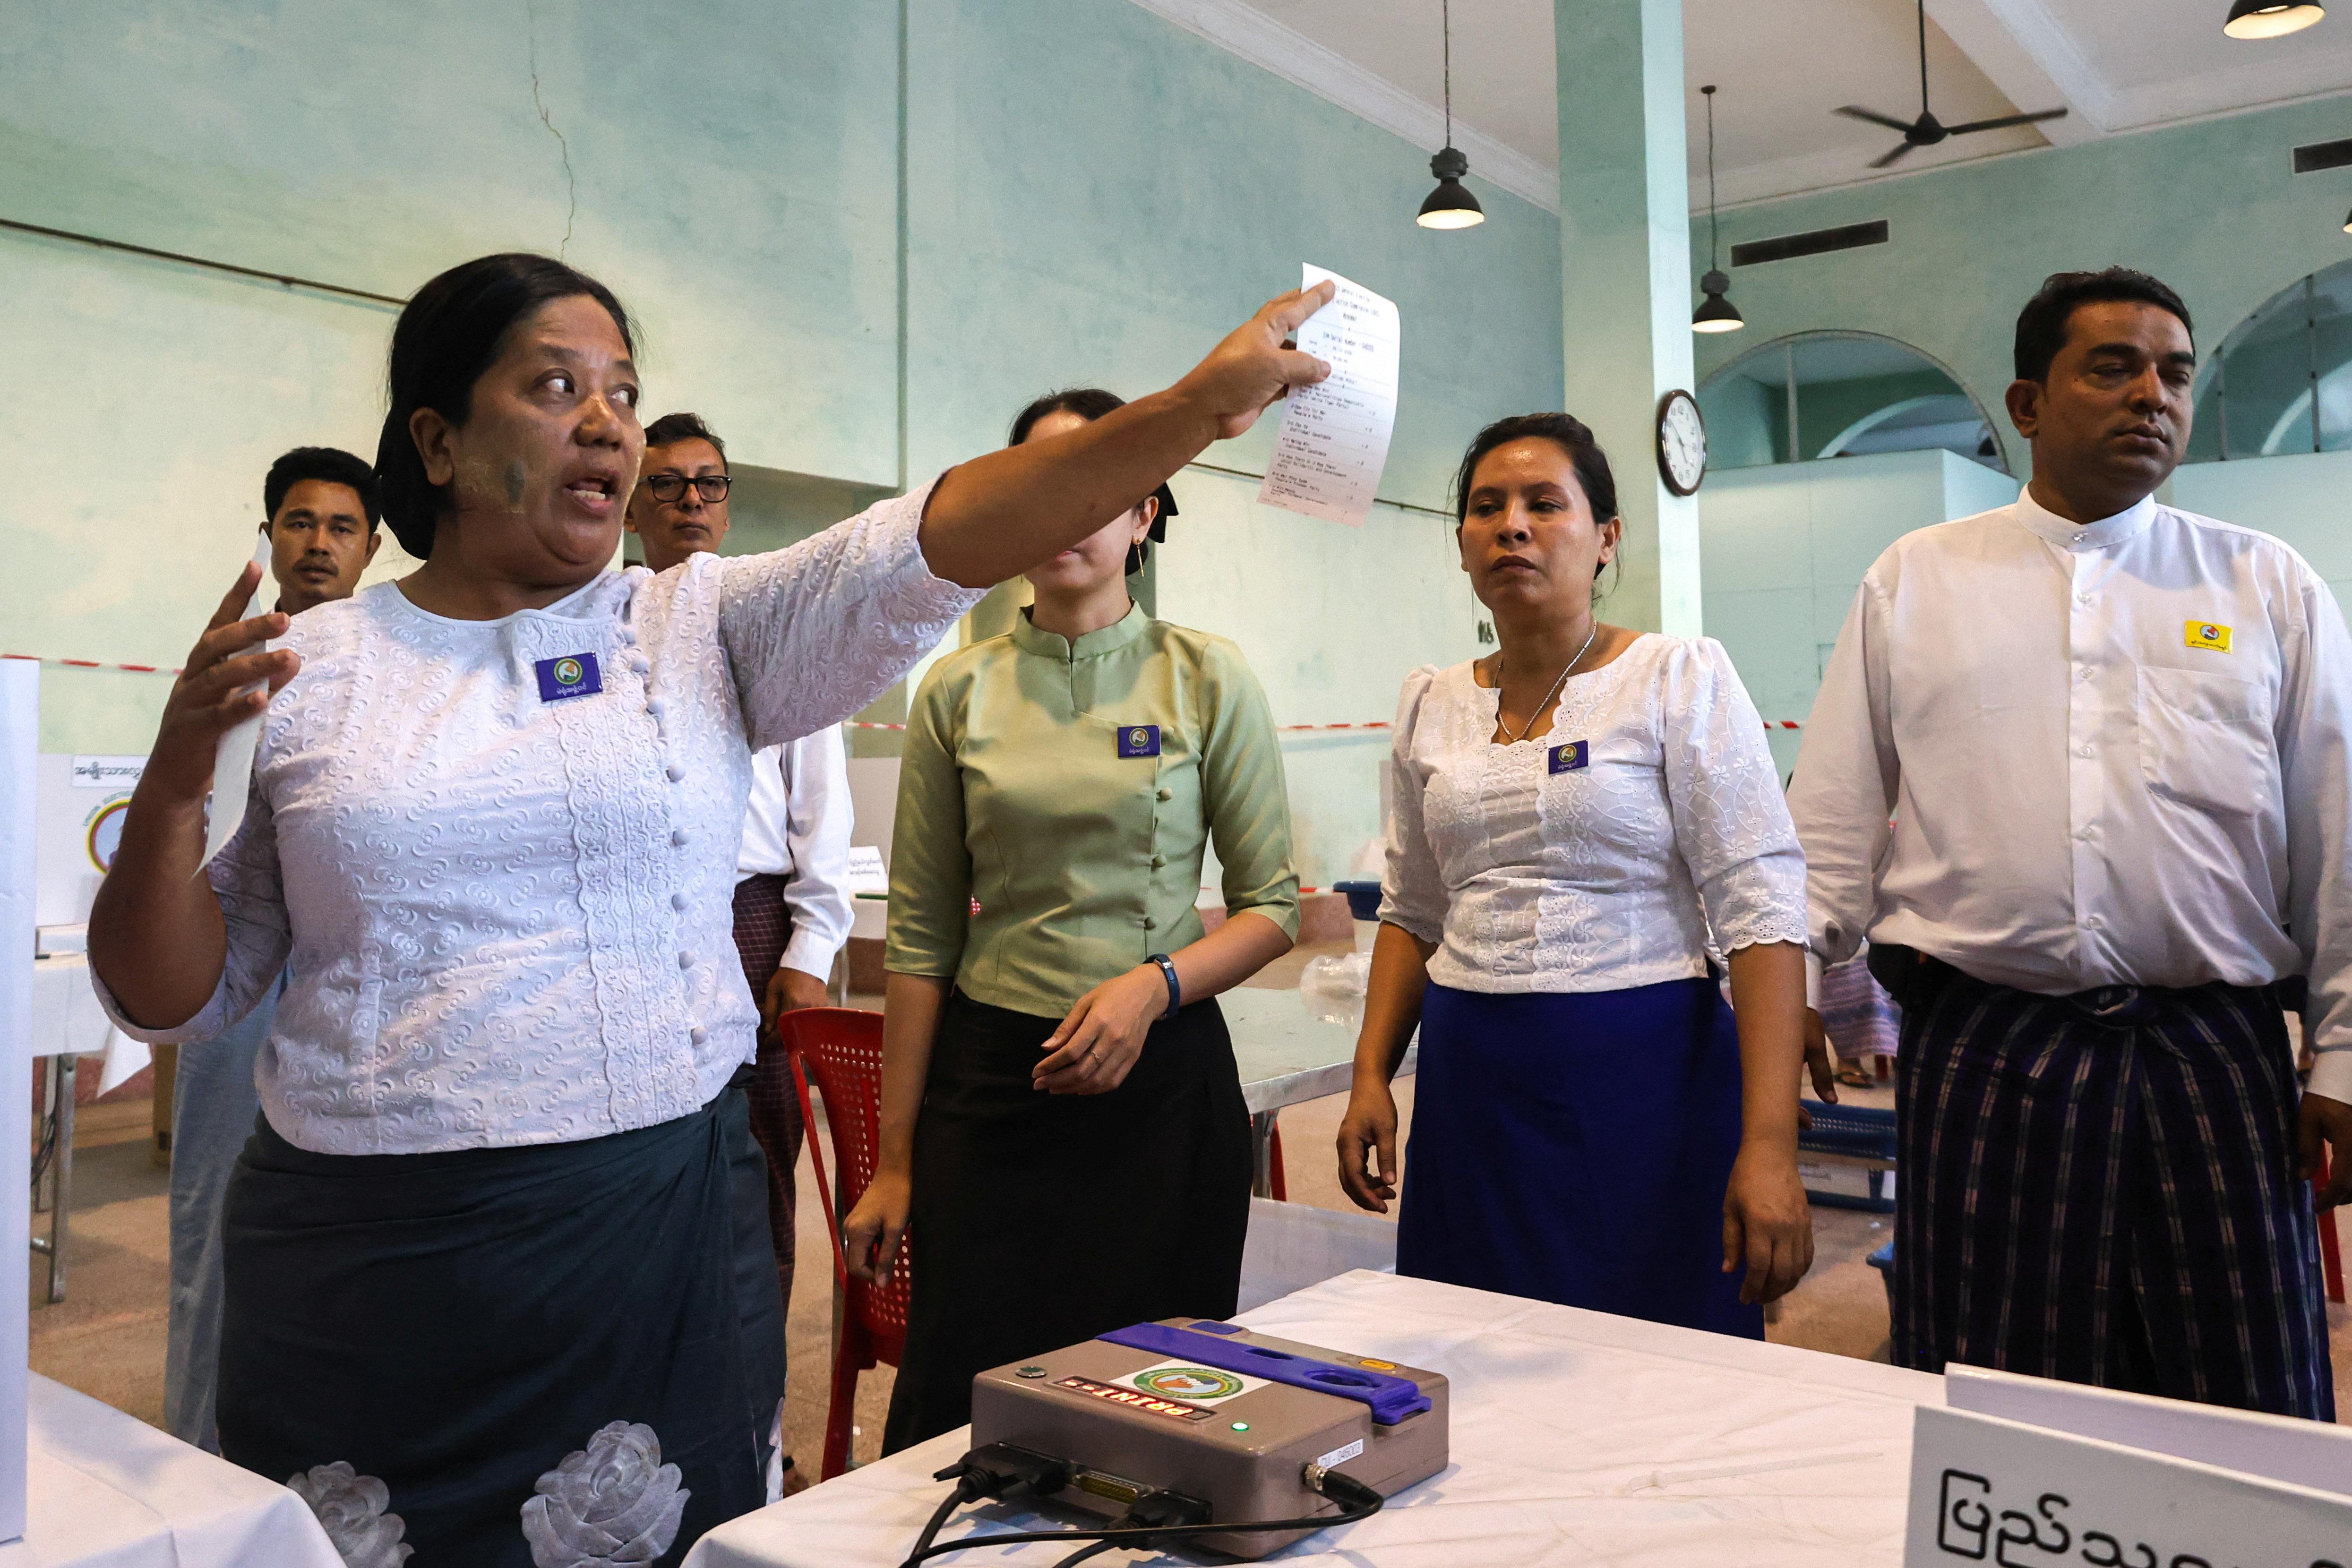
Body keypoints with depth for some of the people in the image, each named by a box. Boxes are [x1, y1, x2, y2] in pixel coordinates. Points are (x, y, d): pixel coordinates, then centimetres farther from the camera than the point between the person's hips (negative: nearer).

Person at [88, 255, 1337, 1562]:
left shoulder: (703, 630, 2)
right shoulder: (303, 670, 3)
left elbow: (927, 546, -14)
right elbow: (174, 1002, 6)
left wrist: (1202, 403, -24)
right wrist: (176, 784, -12)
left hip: (656, 1245, 0)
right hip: (360, 1260, 0)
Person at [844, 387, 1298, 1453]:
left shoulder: (1206, 680, -1)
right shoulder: (958, 692, 3)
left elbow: (1274, 906, 2)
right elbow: (921, 938, 5)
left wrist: (1155, 984, -16)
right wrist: (893, 1157, 4)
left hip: (1160, 1080, -1)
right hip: (991, 1076, 1)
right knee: (959, 1403, 3)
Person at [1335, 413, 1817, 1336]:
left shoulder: (1681, 678, -5)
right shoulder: (1431, 704, 9)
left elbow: (1762, 911, -10)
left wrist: (1770, 1146, -17)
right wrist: (1370, 1078, 5)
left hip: (1644, 1079, -4)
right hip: (1471, 1086, 4)